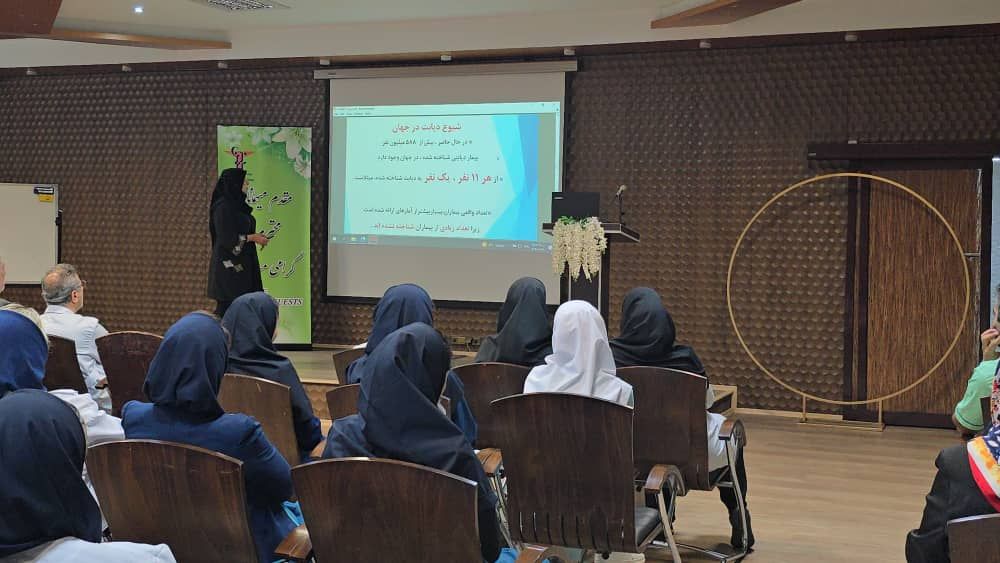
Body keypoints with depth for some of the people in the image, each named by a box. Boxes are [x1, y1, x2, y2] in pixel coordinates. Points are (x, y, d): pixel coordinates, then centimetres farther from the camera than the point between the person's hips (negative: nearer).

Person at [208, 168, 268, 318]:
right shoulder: (223, 207, -13)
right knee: (227, 306, -7)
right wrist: (252, 237, -13)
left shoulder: (237, 205, 14)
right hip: (229, 265, -9)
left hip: (241, 264, 9)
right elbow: (226, 238, -18)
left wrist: (256, 237, 8)